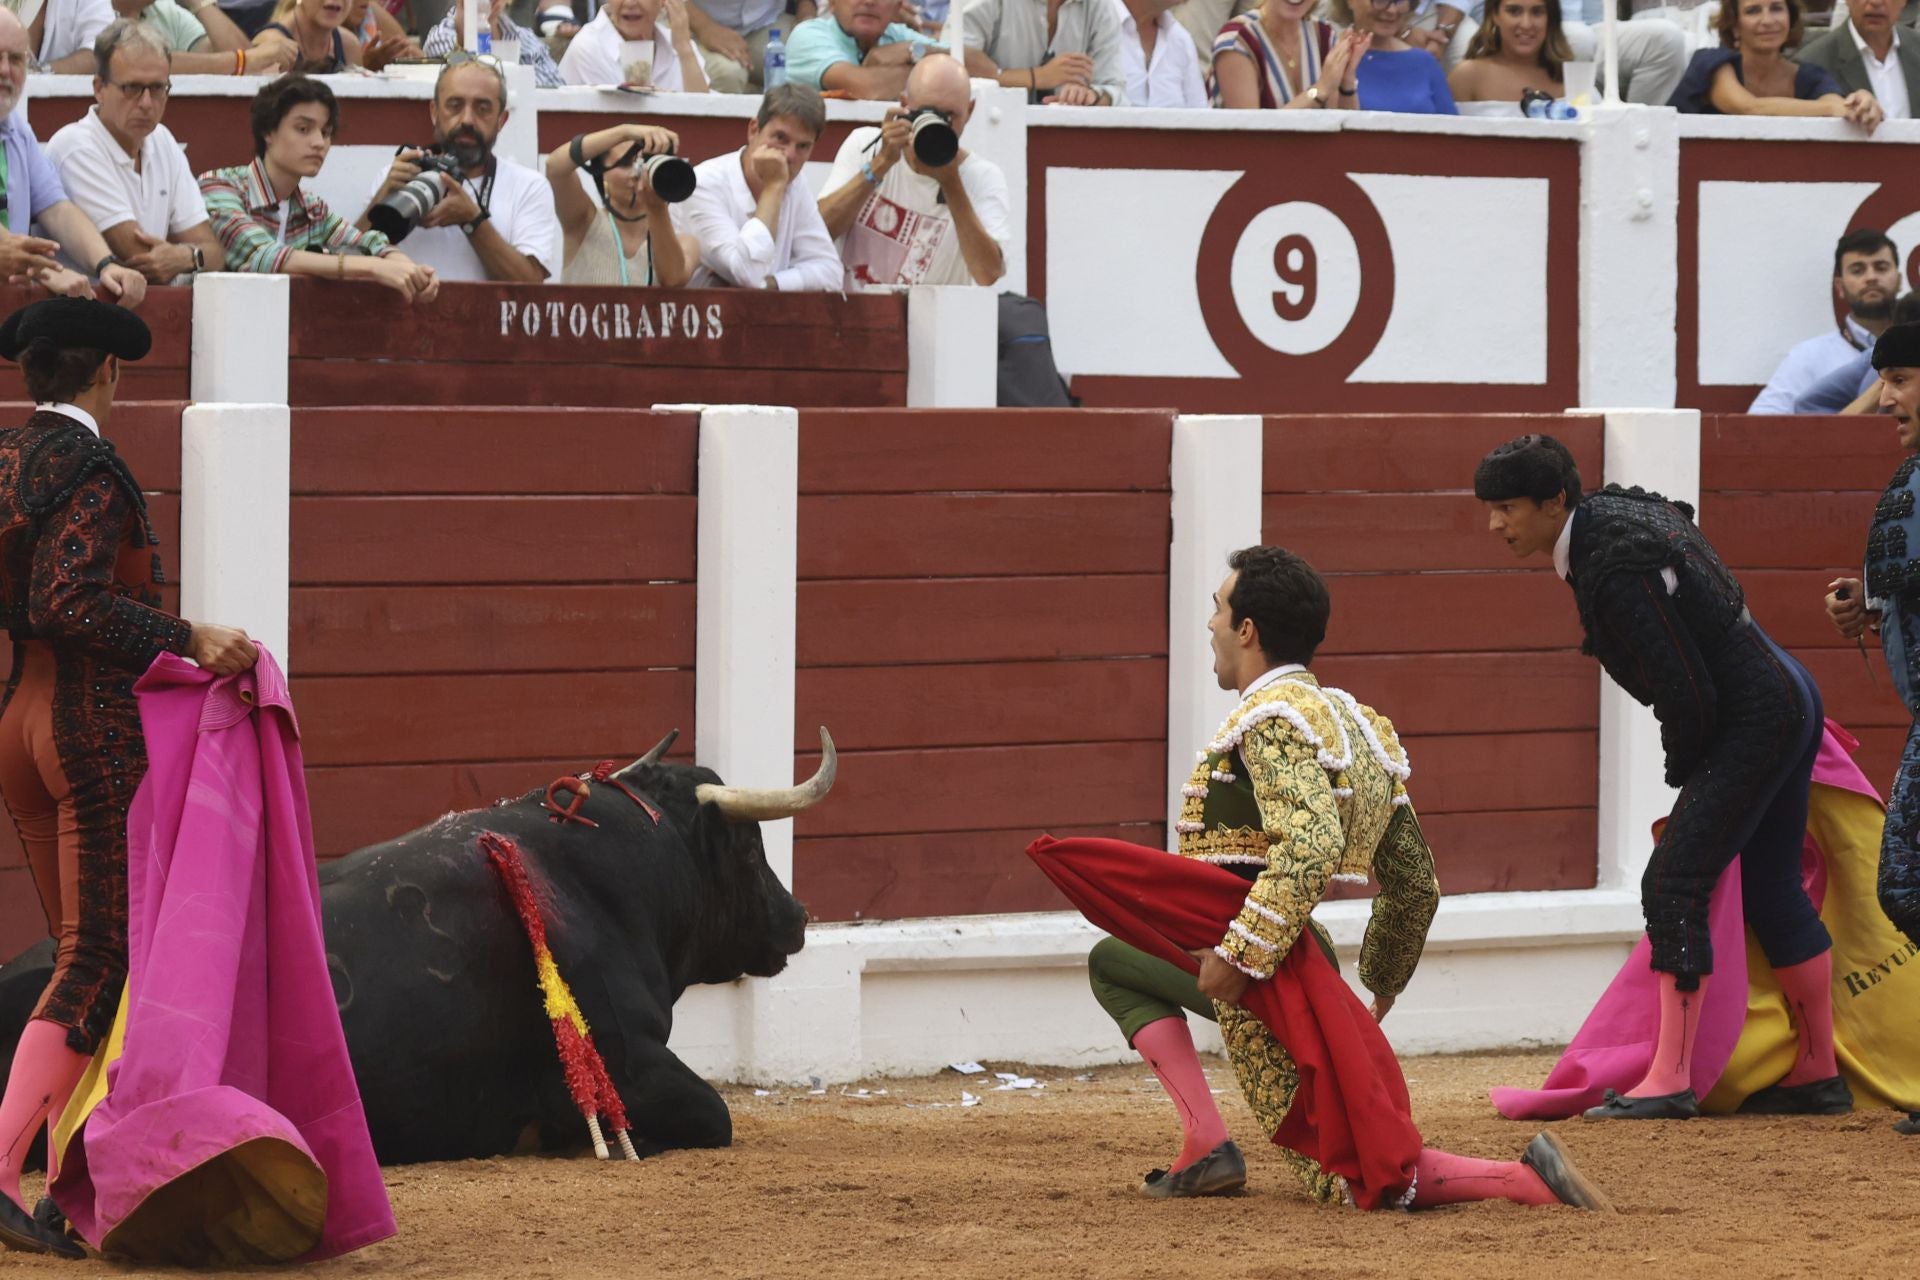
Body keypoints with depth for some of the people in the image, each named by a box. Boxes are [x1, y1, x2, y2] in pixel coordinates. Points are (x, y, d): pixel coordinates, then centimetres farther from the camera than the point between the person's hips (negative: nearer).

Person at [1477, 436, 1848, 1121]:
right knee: (1771, 891, 16)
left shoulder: (1617, 572, -25)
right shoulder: (1611, 510, 5)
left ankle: (1670, 1081, -15)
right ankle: (1820, 1074, 22)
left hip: (1753, 721, -11)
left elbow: (1688, 692, -26)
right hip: (1788, 699, 11)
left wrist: (1685, 771, -5)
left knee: (1673, 886, -13)